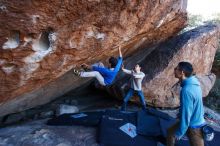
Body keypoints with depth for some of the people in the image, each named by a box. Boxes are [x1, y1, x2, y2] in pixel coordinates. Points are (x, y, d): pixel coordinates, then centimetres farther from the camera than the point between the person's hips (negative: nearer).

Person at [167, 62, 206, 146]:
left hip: (193, 126, -8)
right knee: (170, 131, 21)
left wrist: (179, 133, -14)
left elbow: (186, 114, -27)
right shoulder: (193, 82, -5)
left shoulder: (187, 90, -33)